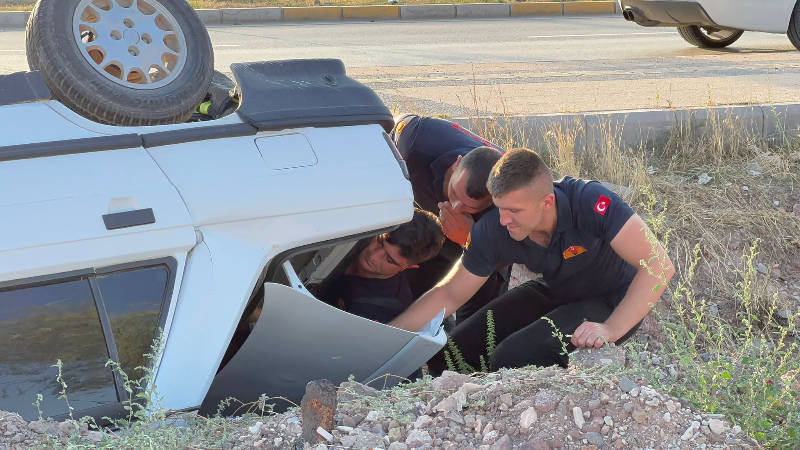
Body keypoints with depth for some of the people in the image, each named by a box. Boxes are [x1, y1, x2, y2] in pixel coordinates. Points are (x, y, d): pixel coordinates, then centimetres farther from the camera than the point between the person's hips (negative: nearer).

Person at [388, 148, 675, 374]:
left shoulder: (590, 203, -33)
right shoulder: (493, 231, -19)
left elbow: (659, 266, -33)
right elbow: (449, 295, -7)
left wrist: (612, 328, -39)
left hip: (613, 303, -5)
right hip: (554, 295, 5)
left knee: (512, 359, -27)